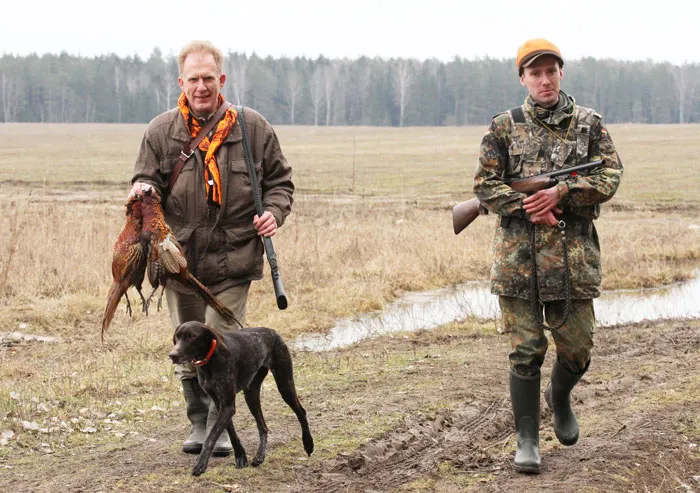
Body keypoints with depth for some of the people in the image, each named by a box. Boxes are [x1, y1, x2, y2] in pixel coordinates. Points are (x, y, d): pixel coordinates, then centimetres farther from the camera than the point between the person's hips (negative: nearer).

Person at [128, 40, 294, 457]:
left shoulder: (253, 128, 1)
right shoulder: (161, 131, 2)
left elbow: (279, 181, 10)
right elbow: (147, 181, 7)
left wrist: (274, 212, -9)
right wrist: (142, 191, -17)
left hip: (233, 261, -2)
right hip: (180, 258, 2)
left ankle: (221, 427, 10)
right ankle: (199, 423, 26)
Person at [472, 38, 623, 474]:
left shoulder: (590, 124, 8)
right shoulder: (504, 127, 6)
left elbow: (610, 177, -1)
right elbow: (485, 184, 1)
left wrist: (560, 194, -14)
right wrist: (528, 206, -13)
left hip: (574, 253, 1)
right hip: (518, 255, -1)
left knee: (578, 346, 5)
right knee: (525, 351, -1)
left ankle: (560, 396, 38)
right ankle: (527, 440, 8)